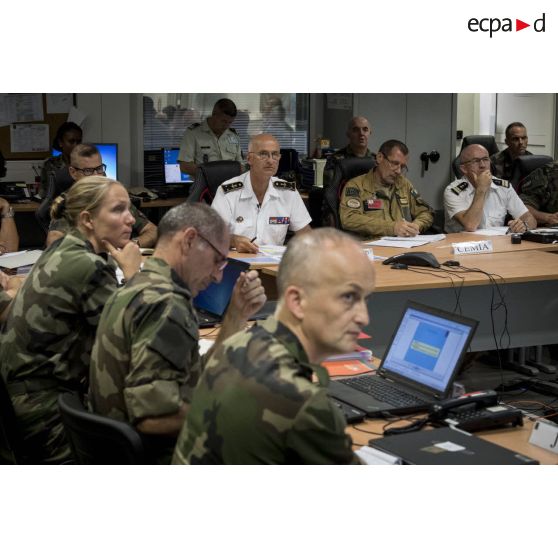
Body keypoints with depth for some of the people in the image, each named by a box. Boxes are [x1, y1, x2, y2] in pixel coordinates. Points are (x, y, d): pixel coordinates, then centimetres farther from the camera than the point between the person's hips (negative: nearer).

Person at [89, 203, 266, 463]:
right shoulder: (165, 303, -20)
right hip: (158, 457, -9)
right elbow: (153, 416, -28)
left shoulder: (138, 289, 11)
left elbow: (199, 378, 10)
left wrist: (237, 315, 4)